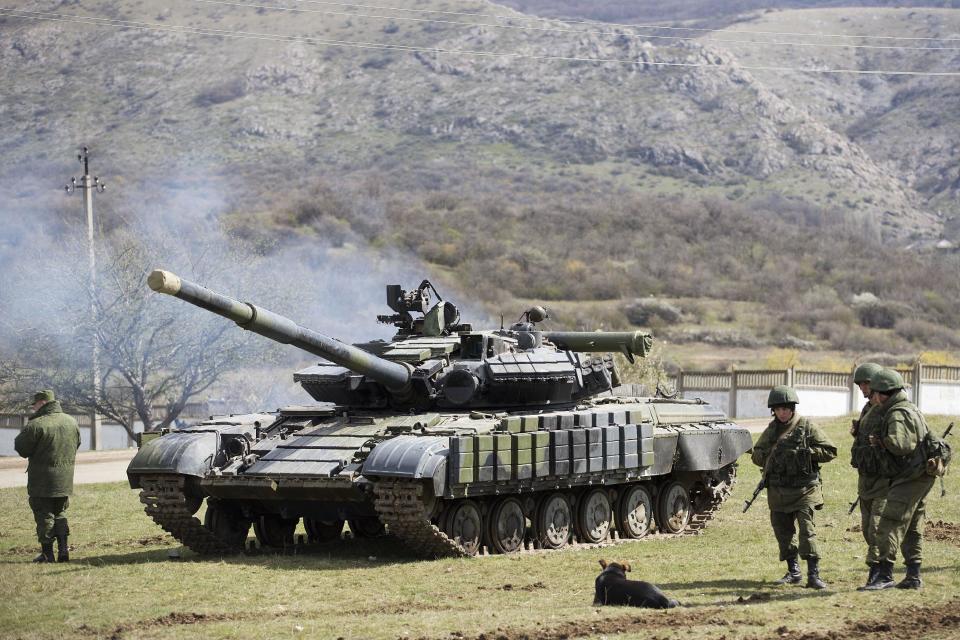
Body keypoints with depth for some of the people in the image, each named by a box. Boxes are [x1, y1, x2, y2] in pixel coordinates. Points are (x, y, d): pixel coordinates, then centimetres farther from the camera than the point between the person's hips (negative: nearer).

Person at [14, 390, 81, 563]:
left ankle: (47, 553, 3)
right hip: (64, 481, 6)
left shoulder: (37, 425, -18)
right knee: (60, 513, 18)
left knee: (44, 516, 2)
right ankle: (63, 549, 10)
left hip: (42, 482, -6)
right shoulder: (71, 422, 5)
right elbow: (76, 444, 17)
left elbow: (21, 448, -11)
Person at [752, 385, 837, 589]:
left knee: (807, 529, -14)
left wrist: (805, 452, -13)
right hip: (778, 491, 5)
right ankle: (793, 571, 21)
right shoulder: (771, 430, 11)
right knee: (783, 531, 9)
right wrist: (770, 455, -2)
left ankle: (813, 574, -16)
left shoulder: (806, 427, -2)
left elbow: (830, 451, -2)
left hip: (804, 489, -5)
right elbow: (757, 456, 18)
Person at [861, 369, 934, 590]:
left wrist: (880, 440, -11)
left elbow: (898, 444, -30)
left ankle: (885, 575, -13)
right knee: (912, 529, 13)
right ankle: (913, 576, 16)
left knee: (890, 526, -11)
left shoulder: (897, 415, -16)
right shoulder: (911, 409, 17)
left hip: (909, 478, -10)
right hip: (920, 478, 10)